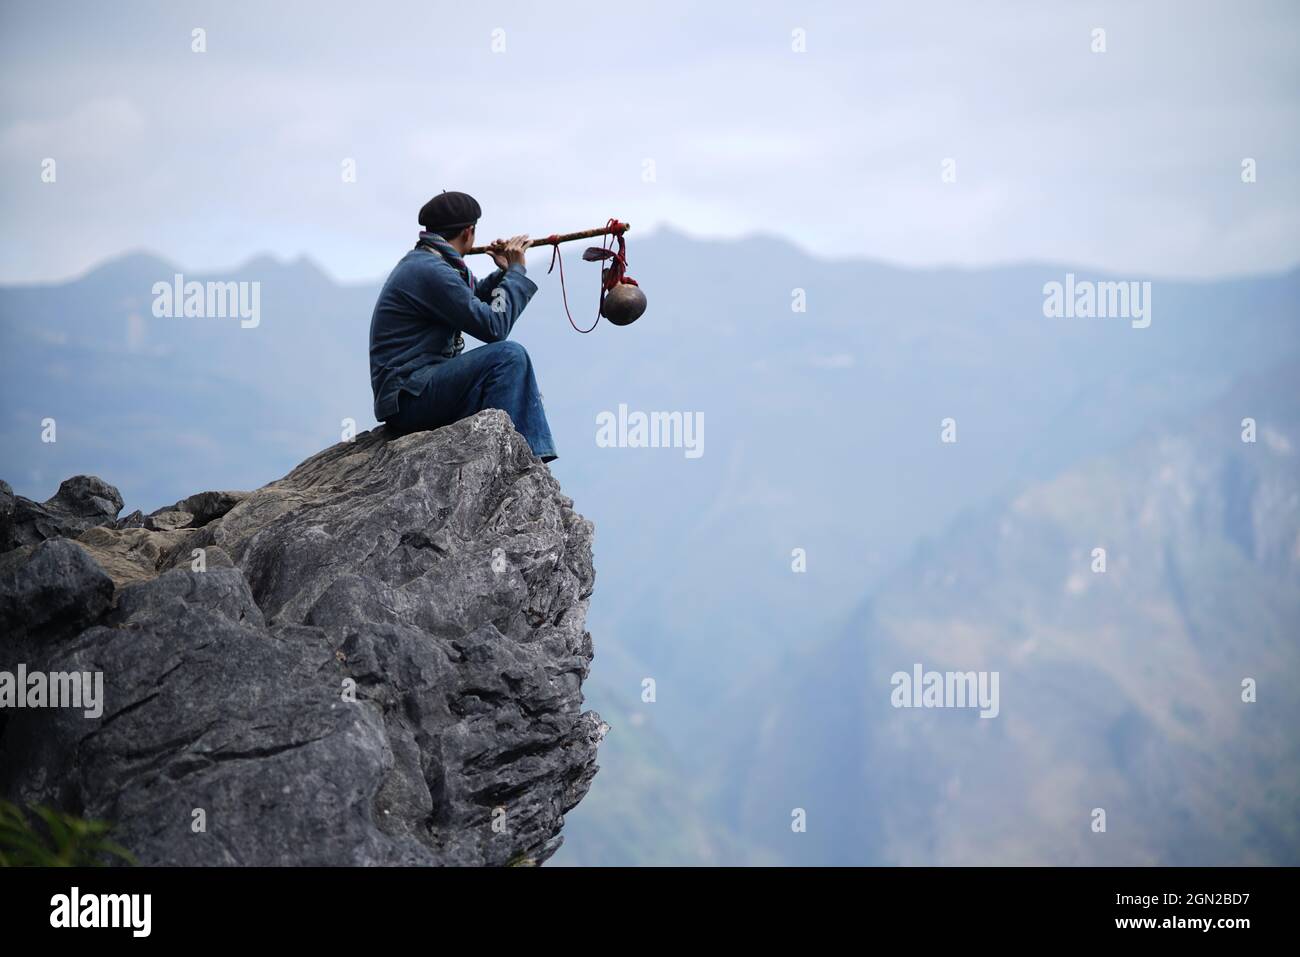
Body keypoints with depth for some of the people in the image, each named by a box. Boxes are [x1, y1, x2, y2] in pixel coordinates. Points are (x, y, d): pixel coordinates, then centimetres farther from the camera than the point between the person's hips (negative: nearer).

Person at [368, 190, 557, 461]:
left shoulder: (422, 261, 15)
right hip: (408, 397, -11)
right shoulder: (430, 271, -16)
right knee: (508, 355, -21)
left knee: (516, 374, 16)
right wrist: (517, 271, -6)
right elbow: (494, 327, -16)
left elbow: (475, 300, 29)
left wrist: (503, 272, 11)